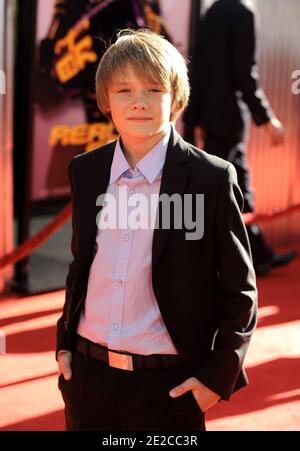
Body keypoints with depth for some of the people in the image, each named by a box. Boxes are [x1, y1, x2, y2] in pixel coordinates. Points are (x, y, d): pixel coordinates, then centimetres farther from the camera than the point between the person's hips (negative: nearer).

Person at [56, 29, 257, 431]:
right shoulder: (85, 171, 2)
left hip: (169, 386, -4)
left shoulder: (212, 179, -10)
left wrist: (219, 375, -8)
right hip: (86, 375, 4)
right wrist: (65, 342, 10)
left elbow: (240, 290, -5)